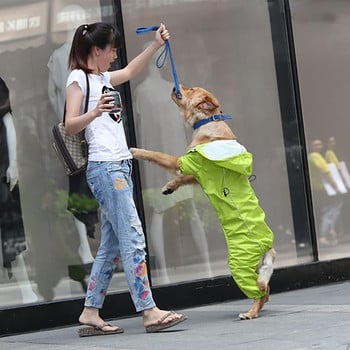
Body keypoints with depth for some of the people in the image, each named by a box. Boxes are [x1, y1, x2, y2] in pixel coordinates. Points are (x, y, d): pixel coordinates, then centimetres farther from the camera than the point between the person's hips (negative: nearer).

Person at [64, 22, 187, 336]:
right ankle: (149, 312, -16)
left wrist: (156, 44, 31)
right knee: (133, 239, -14)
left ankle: (91, 313, 10)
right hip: (104, 168, -10)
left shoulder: (101, 78, 20)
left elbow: (131, 71, 38)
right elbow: (70, 125, -13)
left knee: (111, 246, 7)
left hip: (120, 167, 10)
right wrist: (94, 113, -31)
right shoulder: (78, 78, -4)